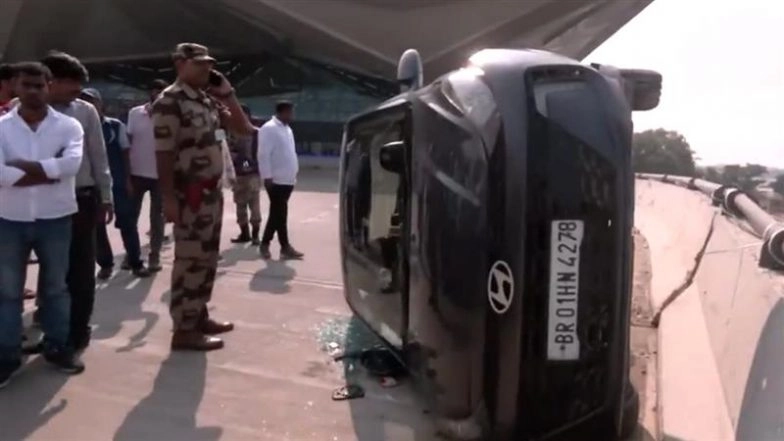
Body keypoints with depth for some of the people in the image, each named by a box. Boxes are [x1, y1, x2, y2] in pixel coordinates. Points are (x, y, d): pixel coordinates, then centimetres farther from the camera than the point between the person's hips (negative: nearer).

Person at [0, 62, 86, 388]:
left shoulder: (68, 126, -2)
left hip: (54, 218, 0)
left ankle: (57, 347, 27)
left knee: (56, 286, 12)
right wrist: (47, 172, -18)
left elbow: (71, 164, -20)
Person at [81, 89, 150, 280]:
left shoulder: (116, 125, 1)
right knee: (97, 226, 7)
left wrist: (127, 179, -1)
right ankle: (105, 264, 20)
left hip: (118, 182, -1)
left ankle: (136, 263, 8)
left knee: (127, 223, 0)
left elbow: (124, 153, 3)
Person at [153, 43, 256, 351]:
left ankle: (199, 317, 27)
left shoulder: (208, 100, 14)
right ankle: (184, 331, 3)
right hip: (190, 194, -9)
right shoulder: (170, 101, -12)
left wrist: (226, 92, 9)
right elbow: (163, 153, -17)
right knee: (190, 261, -4)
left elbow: (244, 128, 18)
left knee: (207, 259, 15)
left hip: (212, 191, 9)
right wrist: (168, 198, -22)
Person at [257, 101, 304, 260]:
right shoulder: (269, 128, -11)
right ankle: (285, 247, 4)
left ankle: (265, 244, 20)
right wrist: (267, 176, -20)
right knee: (280, 214, -3)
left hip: (287, 179, 9)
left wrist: (293, 175, 17)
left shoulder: (287, 129, 17)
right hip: (276, 179, -9)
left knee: (277, 213, 12)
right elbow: (264, 154, -16)